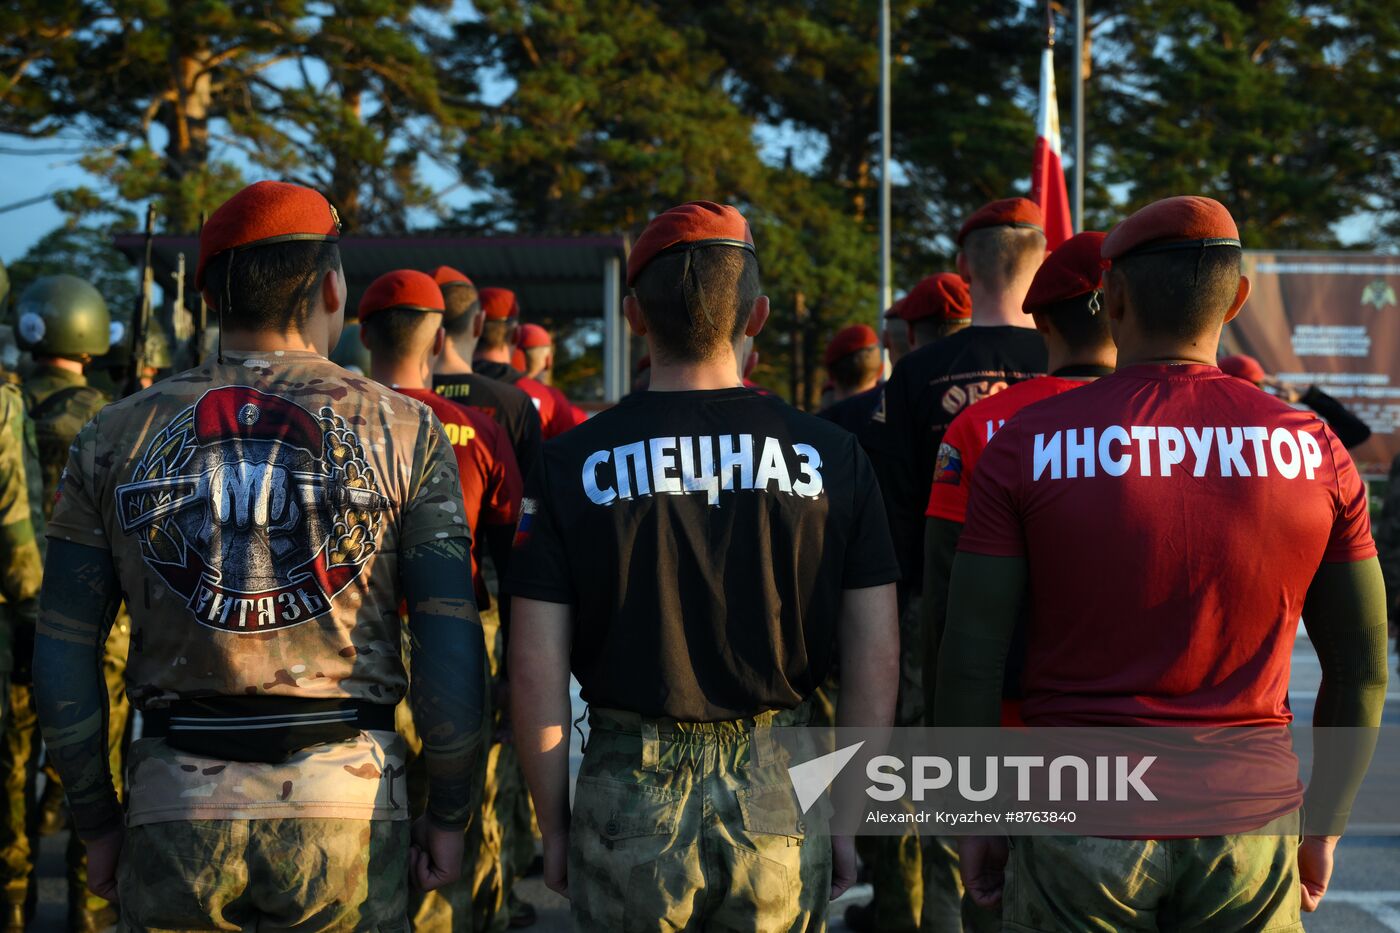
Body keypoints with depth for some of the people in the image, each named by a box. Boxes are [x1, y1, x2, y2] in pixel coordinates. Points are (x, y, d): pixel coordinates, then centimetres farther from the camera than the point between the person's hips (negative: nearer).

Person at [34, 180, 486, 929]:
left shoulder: (116, 434, 6)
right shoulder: (401, 428, 0)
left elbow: (63, 655, 6)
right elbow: (451, 646, -4)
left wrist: (96, 821, 14)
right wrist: (448, 815, 5)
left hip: (176, 812, 2)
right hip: (343, 806, -1)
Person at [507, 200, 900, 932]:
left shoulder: (571, 464, -3)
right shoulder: (830, 456, -1)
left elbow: (536, 672, -4)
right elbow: (875, 663, -1)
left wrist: (555, 826, 6)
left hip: (629, 802, -1)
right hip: (778, 799, 1)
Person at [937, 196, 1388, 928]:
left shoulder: (1025, 446, -6)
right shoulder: (1314, 453, -1)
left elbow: (970, 662, -6)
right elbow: (1361, 670, 4)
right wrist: (1322, 825, 16)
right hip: (1250, 835, 2)